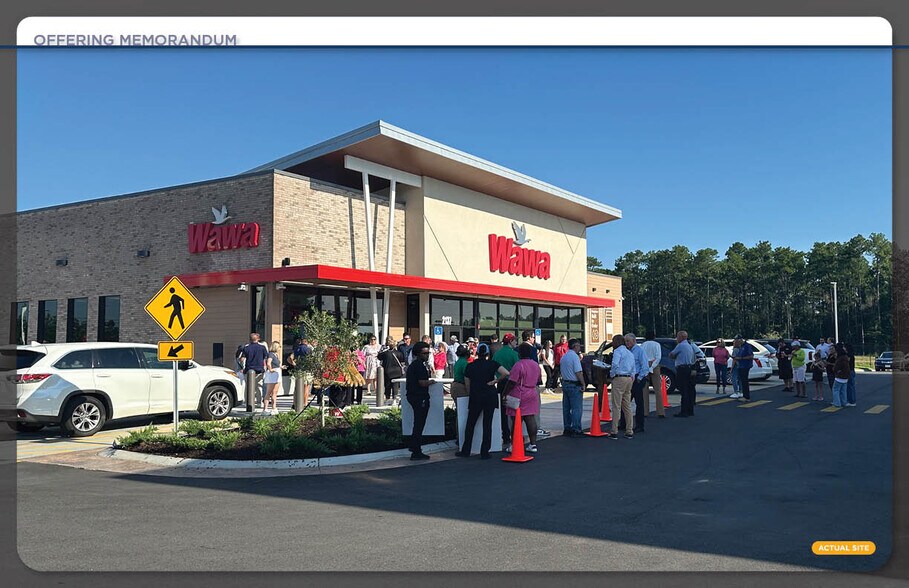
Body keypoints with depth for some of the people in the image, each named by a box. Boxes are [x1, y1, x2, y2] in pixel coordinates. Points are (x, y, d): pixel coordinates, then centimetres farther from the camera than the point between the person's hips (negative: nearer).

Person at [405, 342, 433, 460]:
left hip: (413, 396, 10)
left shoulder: (412, 365, 15)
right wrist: (431, 381, -6)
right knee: (419, 424, -5)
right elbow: (423, 383, -23)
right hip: (420, 397, -10)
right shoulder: (420, 366, -17)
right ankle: (416, 452, -2)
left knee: (418, 423, 22)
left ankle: (414, 445, 31)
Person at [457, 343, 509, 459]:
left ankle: (466, 451, 13)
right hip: (490, 396, -1)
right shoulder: (492, 364, -3)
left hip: (475, 397, 1)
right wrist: (495, 381, -7)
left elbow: (467, 385, 7)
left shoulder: (469, 366, 3)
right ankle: (484, 452, 4)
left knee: (470, 424, 10)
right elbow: (506, 373, -18)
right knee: (487, 425, 4)